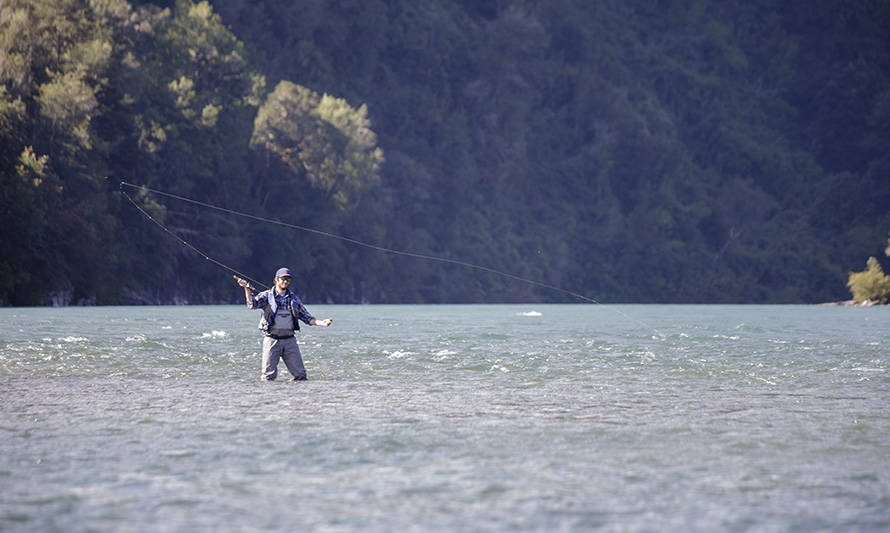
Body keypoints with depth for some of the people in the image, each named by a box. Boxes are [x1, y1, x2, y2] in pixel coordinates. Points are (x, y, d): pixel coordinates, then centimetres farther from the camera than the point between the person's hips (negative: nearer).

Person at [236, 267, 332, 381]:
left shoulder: (294, 299, 14)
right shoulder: (266, 296, 4)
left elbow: (307, 317, 14)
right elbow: (253, 304, -14)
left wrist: (321, 323, -2)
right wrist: (247, 288, -29)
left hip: (289, 340, 3)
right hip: (272, 340, -3)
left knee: (300, 375, 0)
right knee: (269, 376, -7)